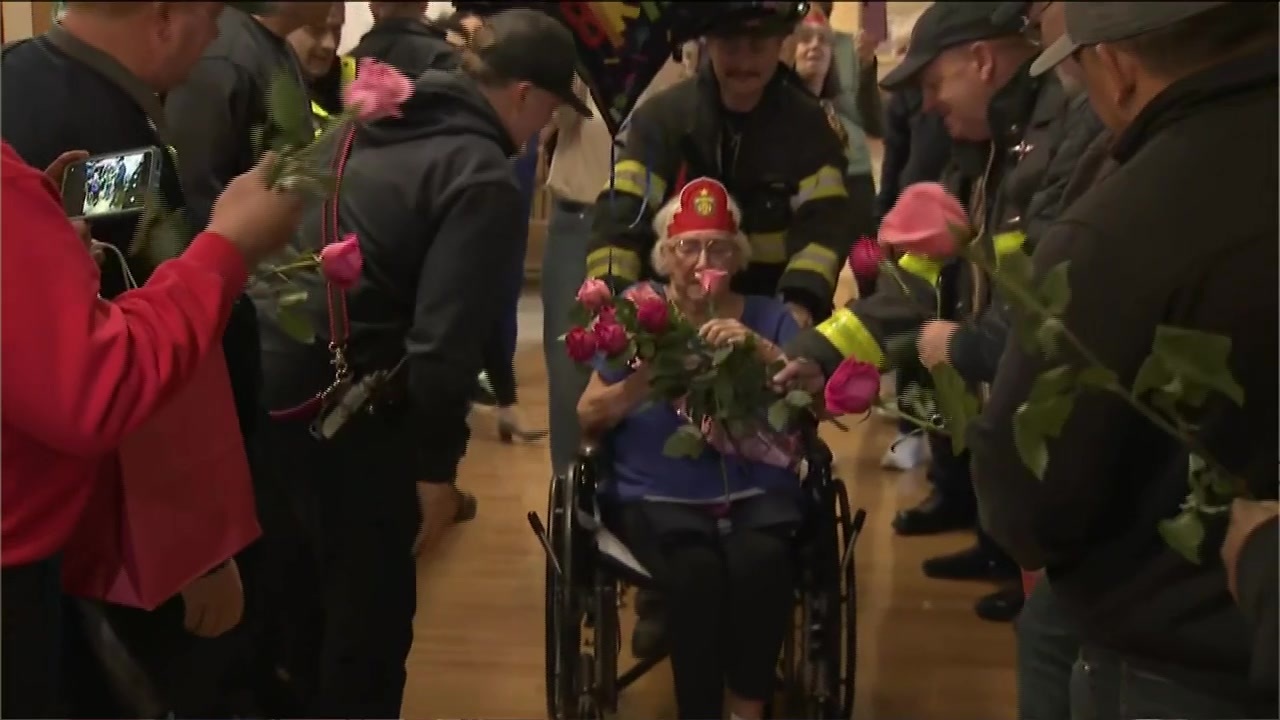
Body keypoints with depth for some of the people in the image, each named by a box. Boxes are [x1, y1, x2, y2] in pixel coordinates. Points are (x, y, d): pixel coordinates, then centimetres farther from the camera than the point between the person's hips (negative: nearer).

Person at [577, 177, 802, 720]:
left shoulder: (768, 316, 12)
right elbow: (588, 417, 3)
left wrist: (760, 349, -16)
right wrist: (649, 378, -14)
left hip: (756, 490, 1)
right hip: (660, 495, -1)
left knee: (761, 562, -31)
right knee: (697, 569, -33)